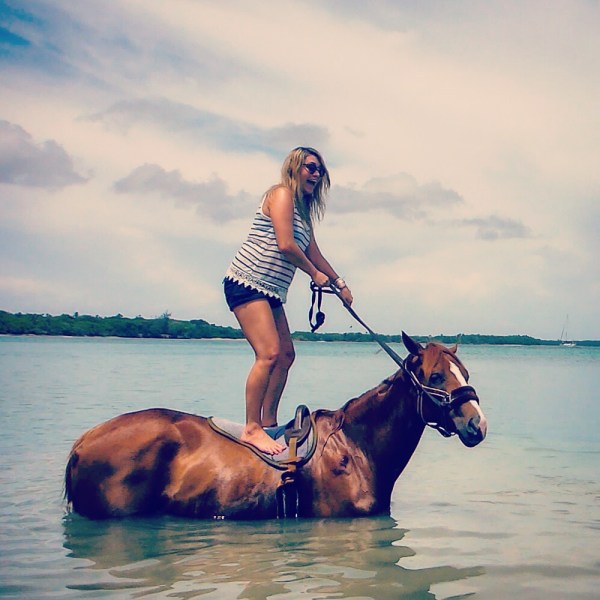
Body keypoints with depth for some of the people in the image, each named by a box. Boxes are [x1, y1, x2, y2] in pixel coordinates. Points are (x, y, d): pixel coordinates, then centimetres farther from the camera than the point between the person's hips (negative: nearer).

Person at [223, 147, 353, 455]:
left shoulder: (303, 209, 20)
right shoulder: (282, 194, -8)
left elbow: (313, 253, 27)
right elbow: (285, 245, -17)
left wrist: (340, 283, 30)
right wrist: (315, 274, -4)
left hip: (270, 292, 10)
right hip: (247, 283, -10)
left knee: (286, 354, 12)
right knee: (269, 353, -20)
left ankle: (268, 422, 19)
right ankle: (252, 428, -18)